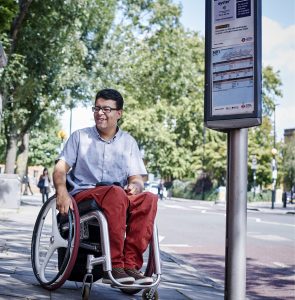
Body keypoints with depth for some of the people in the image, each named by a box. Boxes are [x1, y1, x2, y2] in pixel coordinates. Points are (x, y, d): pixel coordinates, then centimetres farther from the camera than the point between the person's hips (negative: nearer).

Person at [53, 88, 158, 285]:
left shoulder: (128, 142, 19)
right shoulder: (80, 136, 15)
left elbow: (137, 178, 11)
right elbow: (61, 168, 4)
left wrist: (135, 186, -15)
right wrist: (62, 191, -17)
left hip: (119, 199, 3)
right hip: (82, 196, -3)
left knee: (149, 199, -30)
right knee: (116, 193, -37)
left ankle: (131, 264, -34)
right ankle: (114, 266, -40)